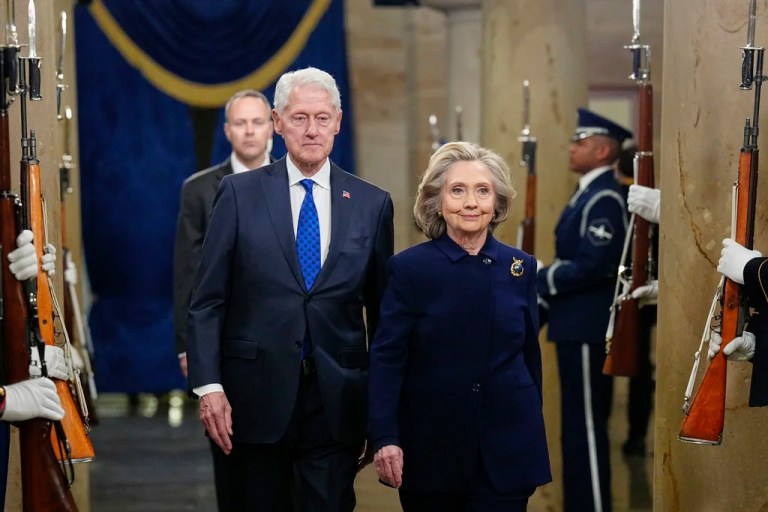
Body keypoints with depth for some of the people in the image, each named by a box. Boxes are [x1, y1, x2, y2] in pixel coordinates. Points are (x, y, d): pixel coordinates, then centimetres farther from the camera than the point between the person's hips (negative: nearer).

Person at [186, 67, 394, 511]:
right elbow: (208, 301, 0)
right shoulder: (239, 194, 1)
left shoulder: (372, 204, 5)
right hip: (256, 397, -1)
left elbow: (382, 310, 10)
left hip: (338, 403, 1)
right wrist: (208, 385, -9)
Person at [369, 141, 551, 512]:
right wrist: (385, 438, -18)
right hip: (430, 451, -2)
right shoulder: (410, 268, -5)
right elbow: (386, 359, -9)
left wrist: (530, 433, 15)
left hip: (507, 450, 2)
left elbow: (529, 354, 12)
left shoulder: (520, 267, 4)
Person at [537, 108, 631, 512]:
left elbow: (593, 265, -24)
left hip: (588, 330, -10)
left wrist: (539, 281, -15)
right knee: (577, 426, 16)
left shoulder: (605, 199, -16)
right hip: (576, 326, 10)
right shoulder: (586, 194, 15)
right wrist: (542, 283, 6)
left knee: (586, 425, -5)